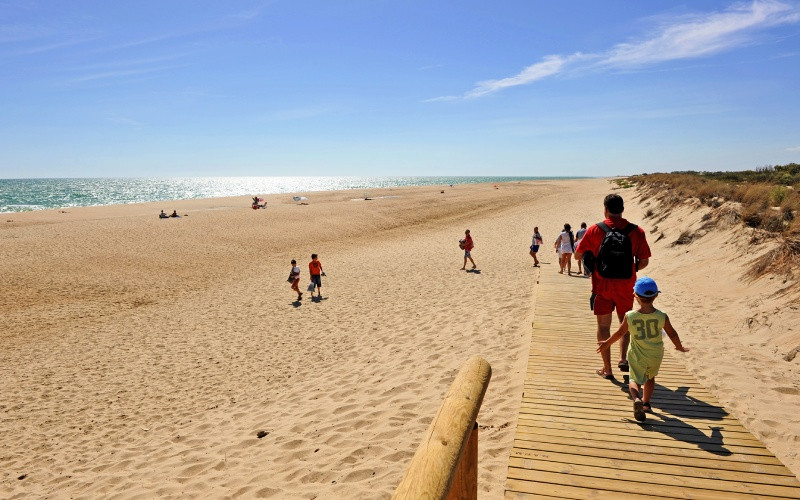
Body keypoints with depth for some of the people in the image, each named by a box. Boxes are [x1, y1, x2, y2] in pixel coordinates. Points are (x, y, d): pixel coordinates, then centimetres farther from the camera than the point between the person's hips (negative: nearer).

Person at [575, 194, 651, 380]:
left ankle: (607, 368, 13)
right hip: (626, 286, 2)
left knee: (603, 326, 10)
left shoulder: (595, 230, -9)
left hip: (602, 286, -1)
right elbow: (644, 261, 0)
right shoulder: (636, 231, -5)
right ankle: (623, 358, 10)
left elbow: (577, 255, -1)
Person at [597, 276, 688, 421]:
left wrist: (606, 343, 12)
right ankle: (646, 403, 33)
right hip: (655, 355, 2)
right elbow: (672, 334, -2)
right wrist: (680, 347, 19)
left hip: (637, 356, -2)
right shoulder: (662, 317, -16)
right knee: (650, 378, 26)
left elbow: (620, 333, -5)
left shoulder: (630, 316, -18)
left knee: (635, 379, 9)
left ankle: (636, 399, -20)